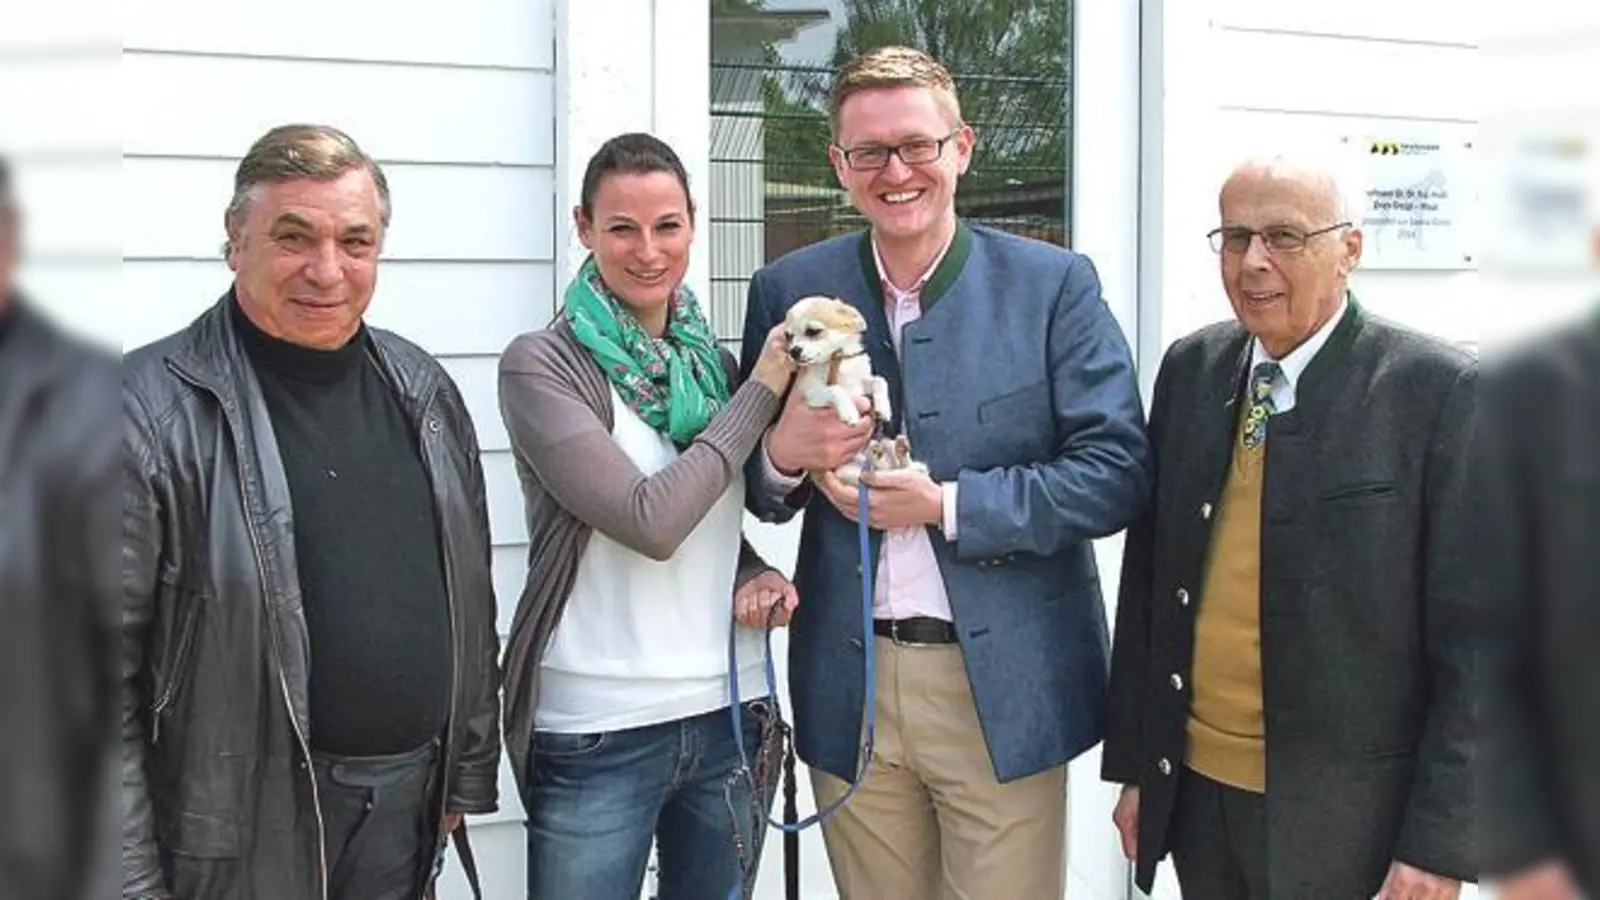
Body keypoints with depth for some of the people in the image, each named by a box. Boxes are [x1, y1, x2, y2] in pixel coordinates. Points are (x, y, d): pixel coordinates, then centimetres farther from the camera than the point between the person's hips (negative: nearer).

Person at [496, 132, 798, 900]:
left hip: (731, 714, 5)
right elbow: (651, 521, -19)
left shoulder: (716, 362, 8)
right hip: (596, 732, -5)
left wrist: (755, 572, -3)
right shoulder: (539, 366, -9)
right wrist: (762, 391, -11)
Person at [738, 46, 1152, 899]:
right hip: (849, 690, 3)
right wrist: (785, 453, -13)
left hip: (1005, 688, -2)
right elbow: (754, 488, 11)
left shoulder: (1054, 284, -4)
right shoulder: (788, 290, 3)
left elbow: (1119, 473, -9)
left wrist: (947, 503, -17)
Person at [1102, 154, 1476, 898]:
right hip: (1194, 788, 4)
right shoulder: (1190, 369, 4)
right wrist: (1133, 764, 9)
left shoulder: (1439, 390, -10)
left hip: (1345, 818, -4)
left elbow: (1470, 639, -10)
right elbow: (1147, 578, 9)